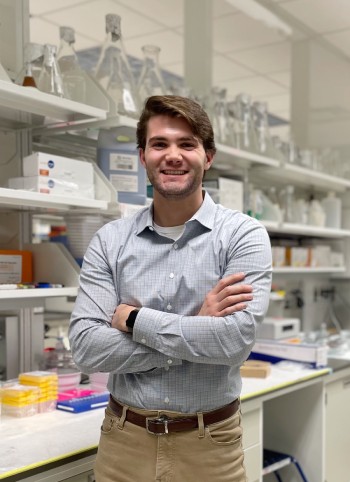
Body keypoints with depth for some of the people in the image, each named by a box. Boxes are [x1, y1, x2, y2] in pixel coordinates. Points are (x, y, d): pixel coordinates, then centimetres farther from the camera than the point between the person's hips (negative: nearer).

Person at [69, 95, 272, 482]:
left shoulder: (243, 235, -9)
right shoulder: (109, 241, -3)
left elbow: (236, 339, -22)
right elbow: (86, 348, -13)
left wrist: (133, 318, -15)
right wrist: (198, 328, -18)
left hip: (210, 443, -1)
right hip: (125, 439, 2)